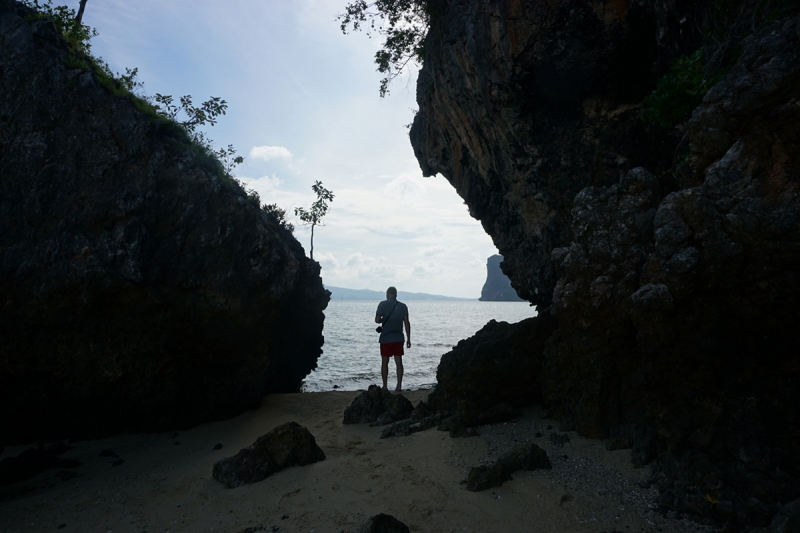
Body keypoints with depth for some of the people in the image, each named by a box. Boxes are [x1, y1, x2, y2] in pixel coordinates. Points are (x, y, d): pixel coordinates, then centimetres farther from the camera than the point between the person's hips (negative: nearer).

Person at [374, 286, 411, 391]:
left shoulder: (383, 304, -5)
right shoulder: (402, 306, 3)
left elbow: (377, 320, -10)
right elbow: (406, 323, 0)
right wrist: (408, 339, 4)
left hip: (385, 338, -2)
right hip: (398, 338, 2)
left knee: (384, 362, 8)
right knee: (399, 362, 6)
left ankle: (385, 386, 12)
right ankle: (399, 385, 2)